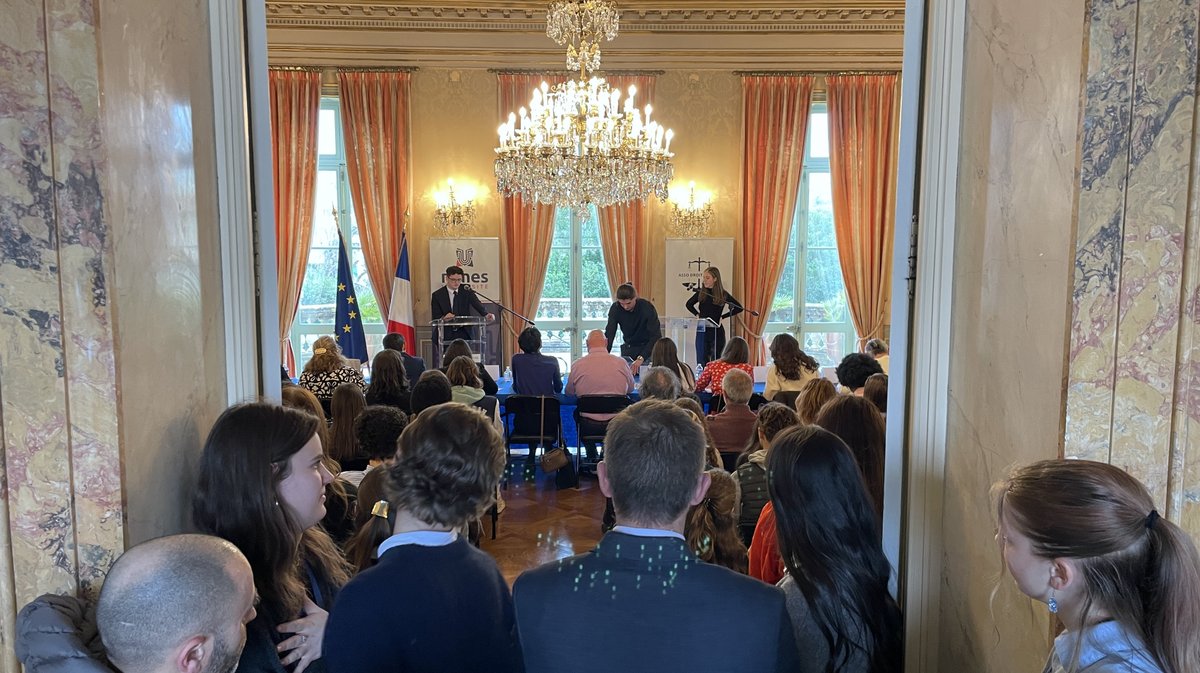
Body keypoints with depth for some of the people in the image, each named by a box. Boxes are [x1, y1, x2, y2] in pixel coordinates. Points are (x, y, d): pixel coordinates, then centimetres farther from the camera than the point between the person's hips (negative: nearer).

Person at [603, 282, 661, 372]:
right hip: (628, 348, 3)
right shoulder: (615, 309, -15)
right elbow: (609, 334, -20)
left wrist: (641, 358, -40)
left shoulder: (647, 308, -24)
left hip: (648, 347, -3)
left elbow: (656, 336, -29)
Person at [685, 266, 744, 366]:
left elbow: (739, 308, -2)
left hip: (717, 331, -2)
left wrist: (723, 316, -4)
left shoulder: (723, 294, -3)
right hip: (702, 331, 2)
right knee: (701, 363, 2)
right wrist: (697, 314, 8)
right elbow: (688, 304, 21)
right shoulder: (701, 292, 5)